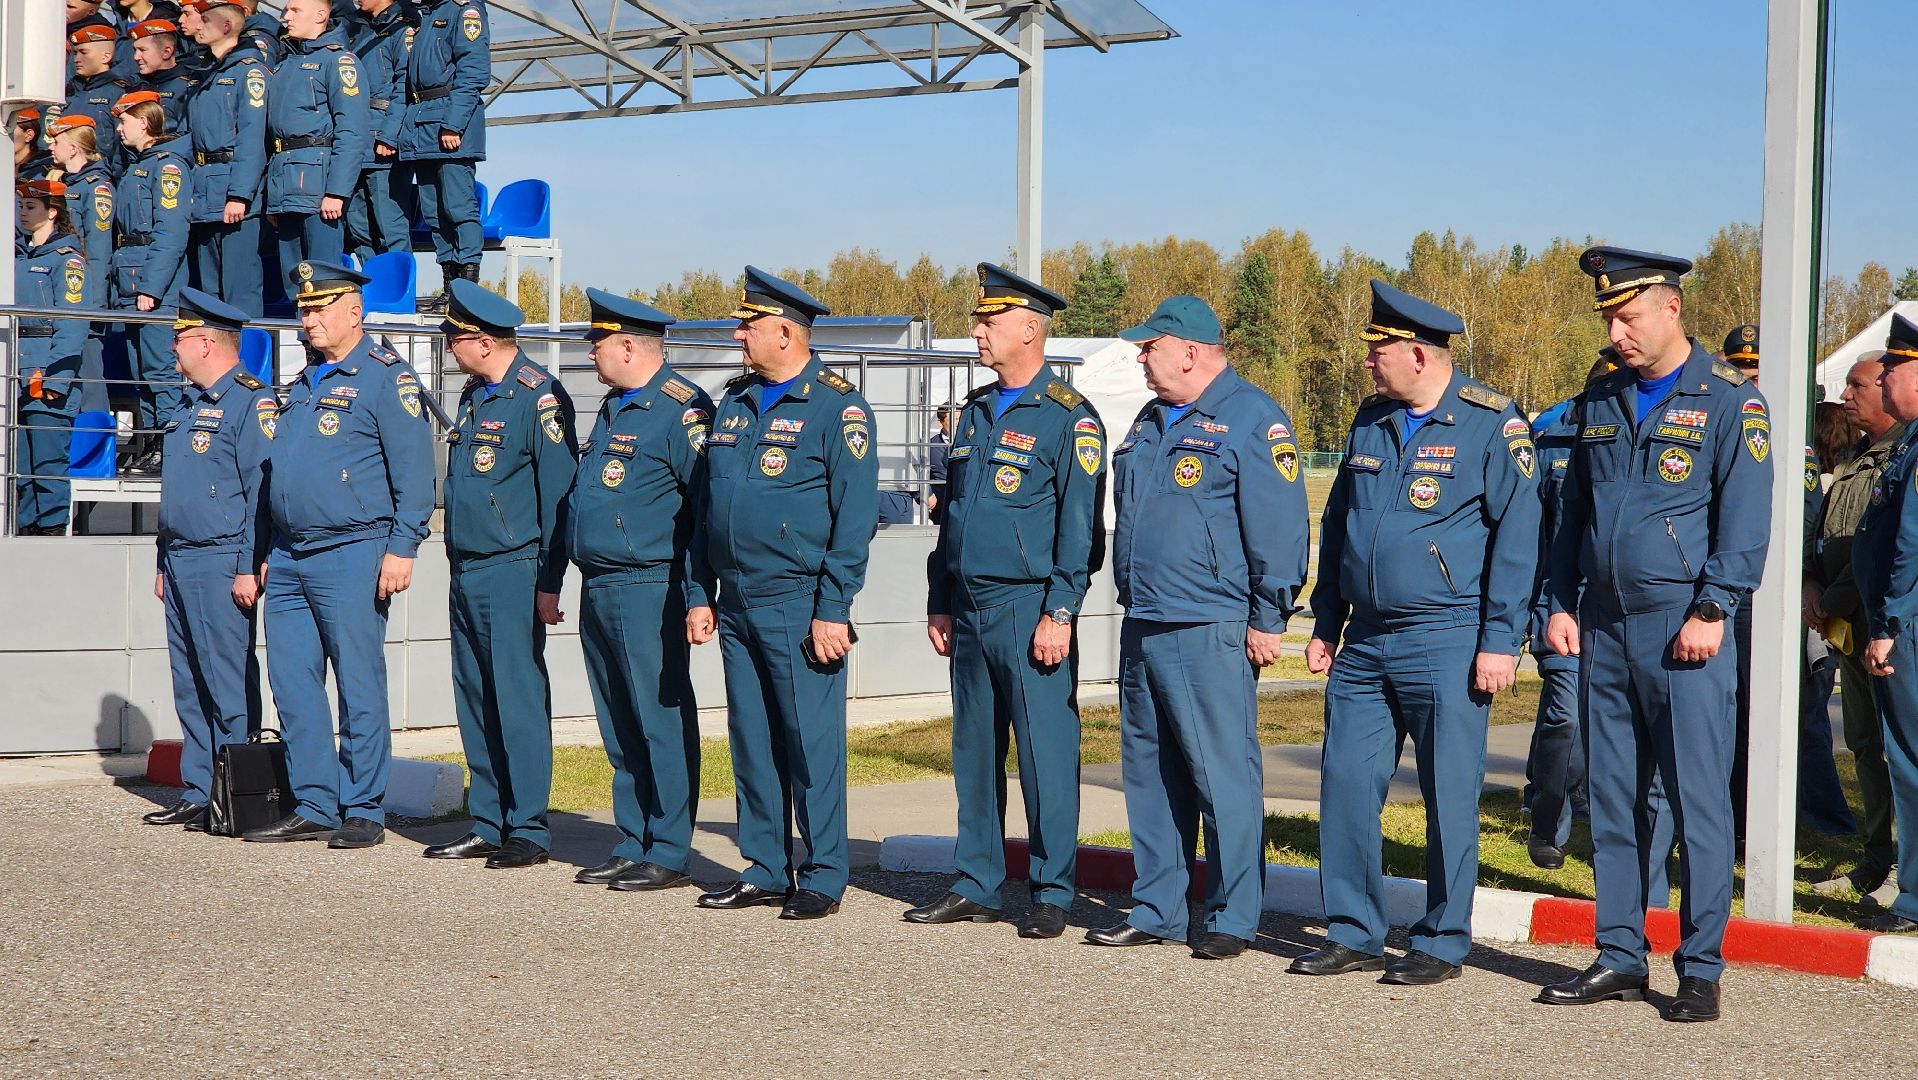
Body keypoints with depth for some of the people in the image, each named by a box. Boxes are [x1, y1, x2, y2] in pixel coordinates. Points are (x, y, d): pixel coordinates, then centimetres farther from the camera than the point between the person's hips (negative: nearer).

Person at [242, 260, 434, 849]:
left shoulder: (386, 376, -6)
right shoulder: (305, 384, 18)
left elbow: (414, 471, -12)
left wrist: (401, 549, -18)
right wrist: (270, 554, 21)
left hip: (351, 557, -8)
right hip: (289, 560, 8)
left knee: (359, 688, -2)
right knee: (291, 684, 7)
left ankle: (364, 811, 6)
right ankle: (313, 807, 15)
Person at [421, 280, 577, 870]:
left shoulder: (540, 397, -11)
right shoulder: (473, 394, 15)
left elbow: (558, 494, -14)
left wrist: (549, 582, -16)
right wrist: (459, 566, 18)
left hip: (512, 572, -9)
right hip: (466, 572, 9)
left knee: (518, 700, -5)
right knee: (475, 700, 11)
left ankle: (528, 831, 2)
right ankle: (486, 824, 19)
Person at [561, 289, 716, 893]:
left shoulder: (682, 410, -11)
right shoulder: (613, 407, 18)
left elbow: (706, 510, -16)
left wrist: (699, 596, -20)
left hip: (647, 591, -9)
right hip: (598, 590, 9)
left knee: (662, 724, -3)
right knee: (620, 728, 13)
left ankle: (670, 855, 3)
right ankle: (632, 846, 21)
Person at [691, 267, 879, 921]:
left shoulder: (837, 407, -7)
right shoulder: (733, 404, 14)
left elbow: (854, 517, -11)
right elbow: (705, 507, 18)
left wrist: (832, 610, -16)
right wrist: (698, 595, 12)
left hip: (799, 606, -7)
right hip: (736, 607, 7)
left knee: (812, 742, -2)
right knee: (751, 742, 11)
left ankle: (822, 878, 8)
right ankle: (765, 870, 21)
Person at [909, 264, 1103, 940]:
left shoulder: (1068, 418, -7)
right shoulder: (976, 410, 16)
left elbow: (1078, 524, -11)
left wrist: (1059, 612, -17)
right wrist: (939, 601, 16)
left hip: (1029, 609, -7)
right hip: (970, 611, 7)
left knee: (1045, 754, -2)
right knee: (974, 751, 11)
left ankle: (1052, 894, 6)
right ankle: (976, 886, 20)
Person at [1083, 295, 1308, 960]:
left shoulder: (1253, 419, -7)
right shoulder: (1150, 422, 19)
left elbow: (1279, 528, -11)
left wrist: (1268, 619, -13)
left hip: (1210, 634, -8)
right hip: (1142, 629, 9)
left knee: (1223, 774, -4)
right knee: (1148, 773, 11)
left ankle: (1231, 919, 4)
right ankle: (1156, 911, 20)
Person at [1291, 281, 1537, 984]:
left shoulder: (1491, 424, -6)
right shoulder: (1370, 422, 12)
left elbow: (1517, 535, -9)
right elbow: (1337, 525, 18)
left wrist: (1501, 640, -13)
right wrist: (1325, 624, 16)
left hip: (1446, 644, -6)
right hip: (1365, 642, 6)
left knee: (1448, 797, 1)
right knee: (1345, 783, 5)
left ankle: (1442, 944, 12)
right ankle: (1353, 935, 16)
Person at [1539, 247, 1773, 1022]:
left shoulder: (1728, 400, -3)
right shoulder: (1600, 403, 14)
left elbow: (1746, 517, -8)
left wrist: (1711, 610, -15)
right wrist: (1563, 603, 10)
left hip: (1683, 634, -6)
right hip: (1604, 631, 6)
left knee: (1699, 804, -1)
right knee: (1611, 803, 9)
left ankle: (1701, 970, 7)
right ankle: (1619, 959, 17)